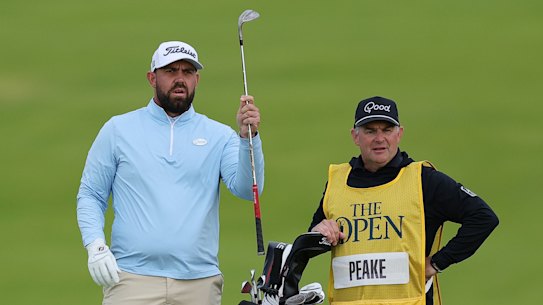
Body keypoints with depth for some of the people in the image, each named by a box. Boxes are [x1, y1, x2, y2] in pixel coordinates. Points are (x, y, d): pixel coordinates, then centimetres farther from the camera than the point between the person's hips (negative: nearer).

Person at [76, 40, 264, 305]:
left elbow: (246, 189, -4)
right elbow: (90, 195, 10)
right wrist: (95, 245, -6)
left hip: (199, 281, 1)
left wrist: (249, 137, -19)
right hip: (132, 280, -1)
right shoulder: (118, 130, 9)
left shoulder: (219, 136, 10)